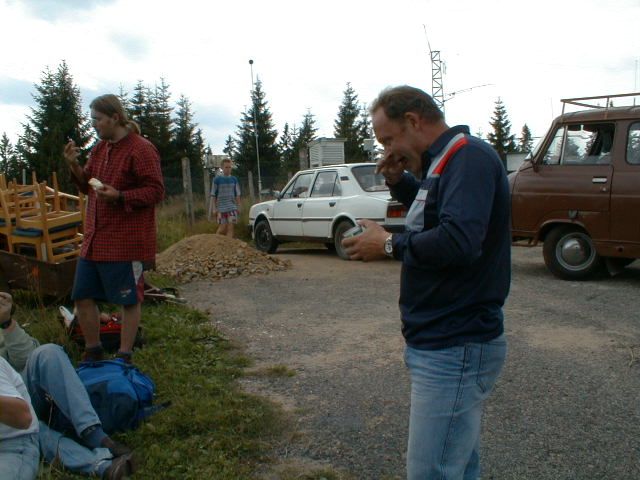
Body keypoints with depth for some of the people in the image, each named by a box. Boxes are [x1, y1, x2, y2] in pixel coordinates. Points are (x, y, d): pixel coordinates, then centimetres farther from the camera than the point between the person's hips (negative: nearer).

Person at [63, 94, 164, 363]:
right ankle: (92, 352, 30)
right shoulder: (100, 148, 14)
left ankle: (124, 358, 18)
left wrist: (119, 196, -25)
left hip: (126, 243, -8)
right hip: (94, 239, 9)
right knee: (82, 297, 12)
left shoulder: (141, 149, -12)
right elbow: (88, 186, 22)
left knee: (130, 300, 5)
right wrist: (75, 167, 3)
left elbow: (156, 191, -15)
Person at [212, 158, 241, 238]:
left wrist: (238, 207, 5)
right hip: (221, 208, -2)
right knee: (223, 227, -2)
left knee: (230, 227, -4)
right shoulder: (217, 179, -1)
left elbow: (237, 195, 11)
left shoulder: (234, 179, 8)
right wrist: (215, 208, -2)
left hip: (232, 208, 2)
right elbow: (214, 195, 1)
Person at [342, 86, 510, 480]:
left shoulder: (469, 156, -17)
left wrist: (389, 245, -16)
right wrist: (400, 182, 10)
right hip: (446, 343, 10)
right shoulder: (444, 161, 15)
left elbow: (459, 240, -30)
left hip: (455, 349, -10)